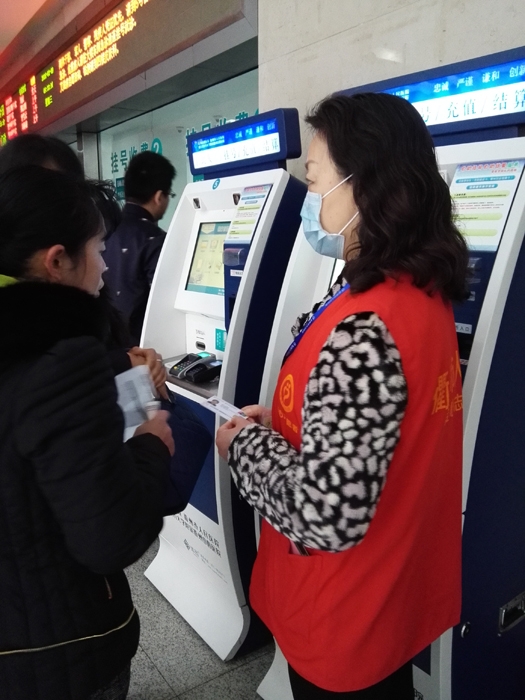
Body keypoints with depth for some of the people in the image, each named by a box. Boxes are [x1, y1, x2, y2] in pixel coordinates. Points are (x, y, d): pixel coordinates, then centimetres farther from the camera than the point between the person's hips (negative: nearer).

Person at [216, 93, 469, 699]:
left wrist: (247, 443, -18)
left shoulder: (361, 333, -32)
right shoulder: (426, 292, -3)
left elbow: (328, 514, -34)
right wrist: (283, 423, 2)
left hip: (346, 626, -7)